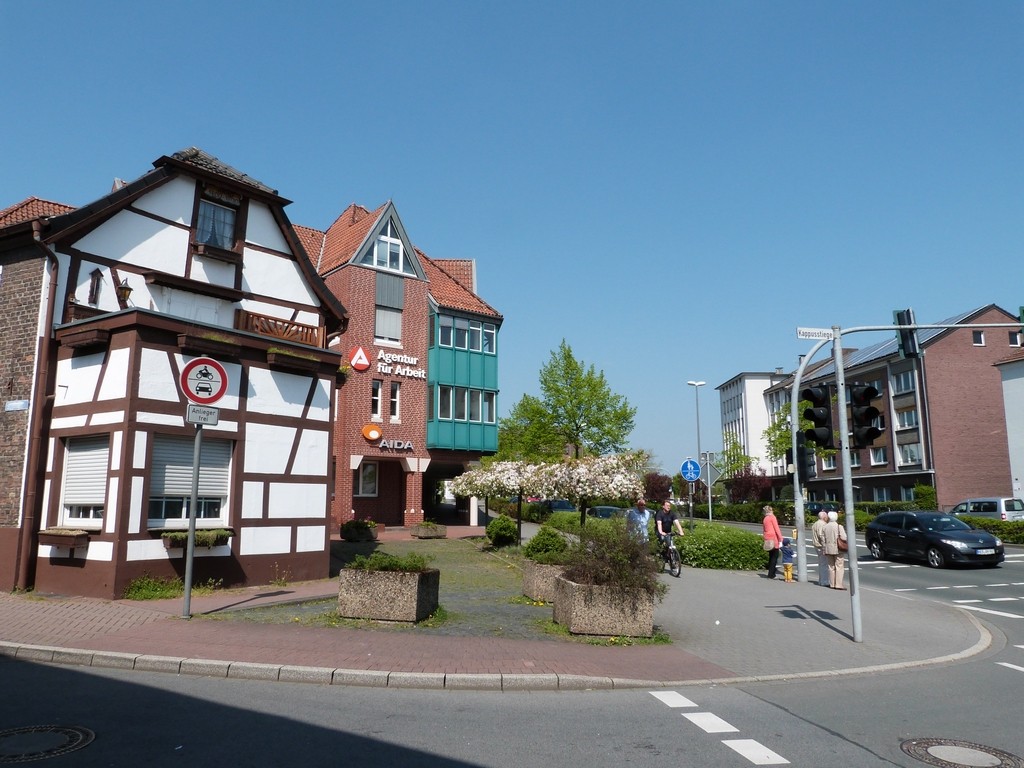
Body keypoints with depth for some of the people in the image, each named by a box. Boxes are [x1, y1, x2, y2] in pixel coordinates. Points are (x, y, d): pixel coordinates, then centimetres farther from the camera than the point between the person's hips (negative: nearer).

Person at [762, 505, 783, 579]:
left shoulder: (765, 519, 16)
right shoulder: (772, 517, -5)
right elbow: (776, 529, -11)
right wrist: (780, 540, -12)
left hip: (768, 540, 7)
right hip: (774, 539, -7)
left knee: (771, 556, 14)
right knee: (775, 556, -3)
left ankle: (771, 574, 17)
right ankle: (771, 574, -6)